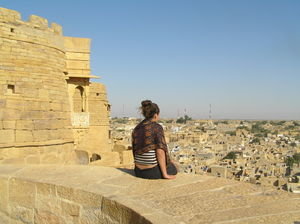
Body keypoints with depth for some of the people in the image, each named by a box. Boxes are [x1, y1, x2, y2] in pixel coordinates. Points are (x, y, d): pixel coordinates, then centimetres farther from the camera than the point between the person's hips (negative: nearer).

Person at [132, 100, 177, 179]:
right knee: (173, 168, 26)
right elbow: (160, 152, -21)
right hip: (152, 171, -6)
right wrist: (164, 174, -15)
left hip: (138, 171, 7)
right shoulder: (157, 127, -14)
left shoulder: (136, 129, 4)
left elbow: (134, 151, 10)